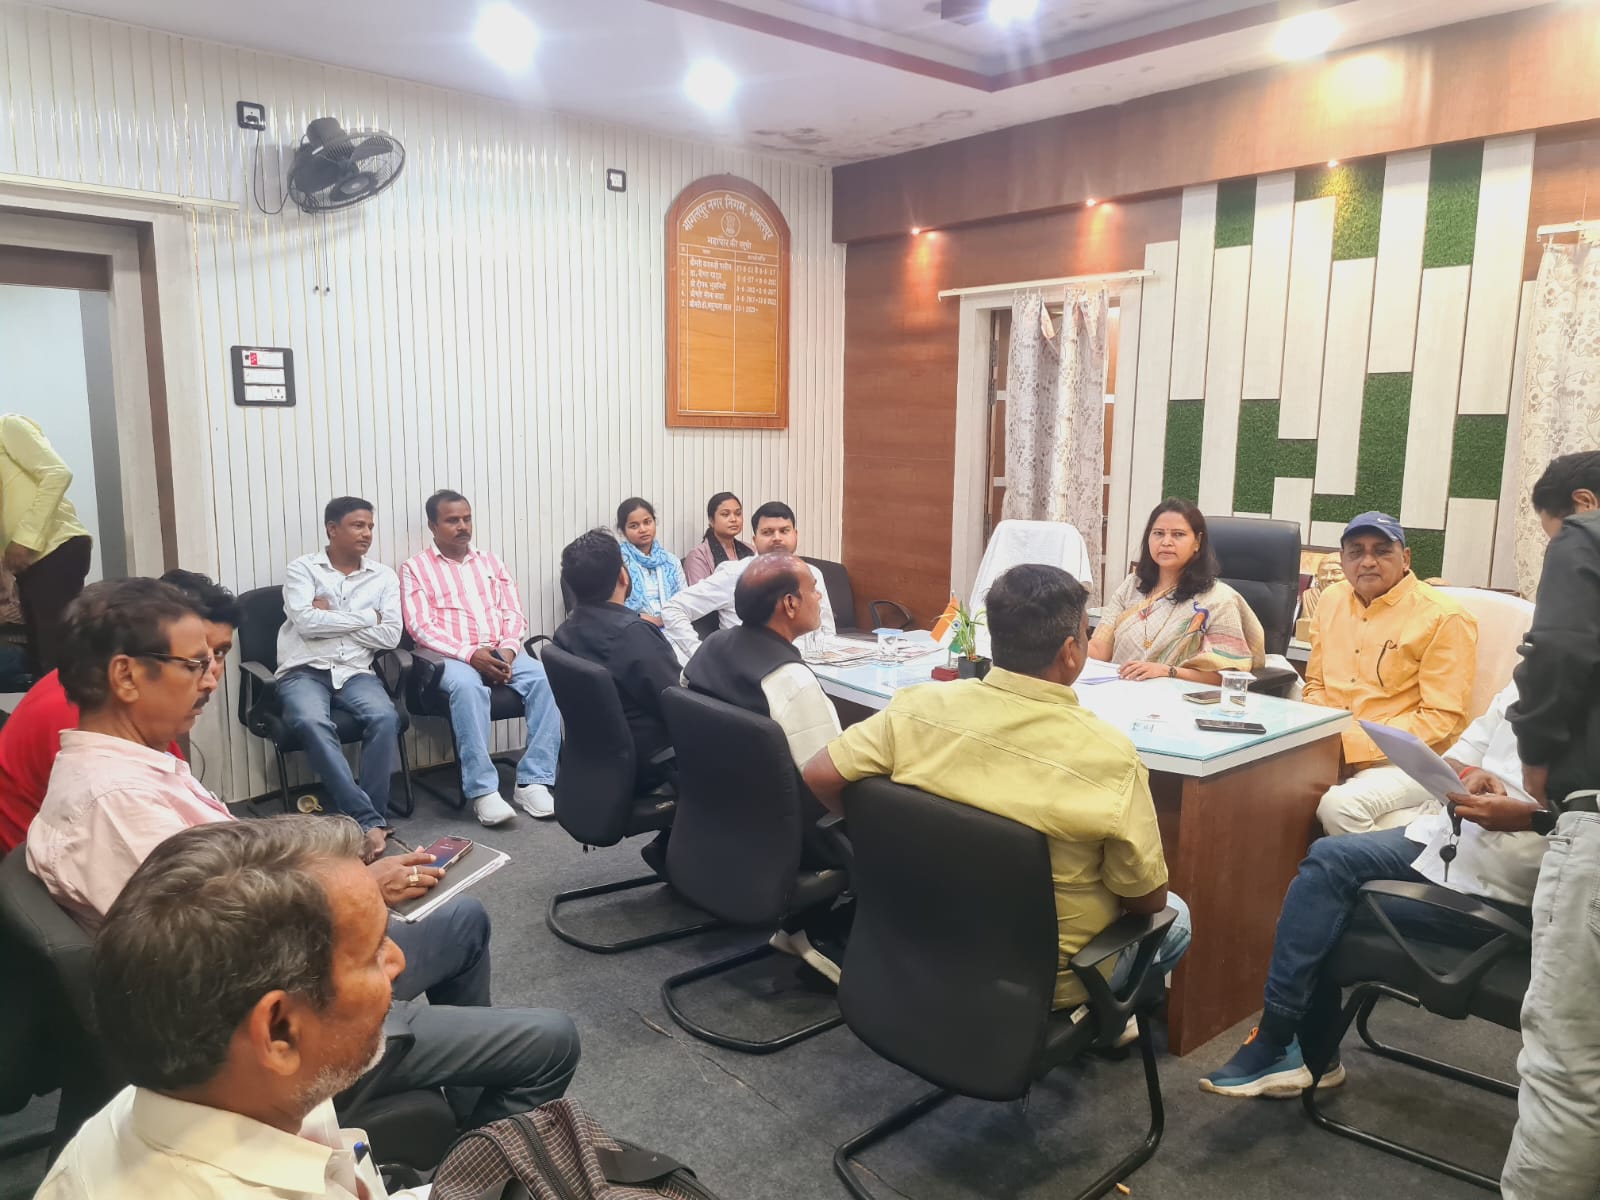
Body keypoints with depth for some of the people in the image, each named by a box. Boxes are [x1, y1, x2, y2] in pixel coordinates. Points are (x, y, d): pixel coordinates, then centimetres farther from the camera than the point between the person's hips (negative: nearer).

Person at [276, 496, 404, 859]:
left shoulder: (384, 577, 13)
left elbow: (390, 636, 0)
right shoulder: (302, 569, 6)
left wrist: (330, 617, -3)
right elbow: (306, 622, -11)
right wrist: (366, 617, -4)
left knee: (385, 718, -31)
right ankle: (368, 819, -35)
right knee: (314, 724, -35)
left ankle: (368, 818, -22)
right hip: (304, 671, -2)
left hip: (355, 672, 2)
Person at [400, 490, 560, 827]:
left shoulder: (491, 562, 20)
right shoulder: (415, 568, 7)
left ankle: (533, 782, -27)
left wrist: (507, 649, -9)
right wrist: (470, 654, -19)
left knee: (545, 678, -27)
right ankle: (482, 790, -35)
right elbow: (421, 627, -5)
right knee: (467, 686, -39)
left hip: (501, 652, 4)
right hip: (451, 656, -4)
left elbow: (514, 614, 13)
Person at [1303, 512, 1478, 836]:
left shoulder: (1443, 618, -7)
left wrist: (1355, 744, -19)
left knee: (1340, 805, -33)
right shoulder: (1331, 600, 11)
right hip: (1331, 752, 5)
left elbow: (1441, 718, -11)